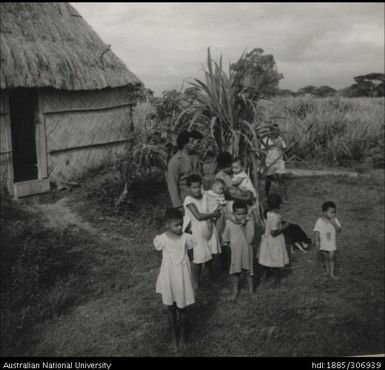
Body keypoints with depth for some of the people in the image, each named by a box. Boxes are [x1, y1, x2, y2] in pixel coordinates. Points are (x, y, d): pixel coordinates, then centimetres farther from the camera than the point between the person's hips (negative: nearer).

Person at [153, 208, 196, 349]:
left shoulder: (187, 238, -14)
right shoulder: (161, 239, -16)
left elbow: (188, 254, 0)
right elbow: (161, 256, 0)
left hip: (182, 277, 1)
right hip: (168, 277, 0)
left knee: (182, 307, 15)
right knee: (171, 307, 16)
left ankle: (182, 334, 37)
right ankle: (174, 334, 36)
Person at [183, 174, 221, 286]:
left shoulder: (204, 196, 1)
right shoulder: (189, 199, -17)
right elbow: (198, 216, -23)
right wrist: (213, 214, -15)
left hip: (209, 228, 6)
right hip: (198, 231, -6)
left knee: (209, 254, 17)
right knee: (199, 257, 0)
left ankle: (211, 277, 35)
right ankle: (197, 281, 17)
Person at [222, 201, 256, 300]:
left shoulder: (249, 222, -17)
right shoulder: (229, 223, -12)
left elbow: (250, 239, -26)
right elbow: (226, 238, 3)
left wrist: (243, 226, -30)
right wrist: (232, 244, -4)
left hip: (247, 252, -1)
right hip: (235, 252, 1)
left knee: (249, 271, 15)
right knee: (236, 271, 17)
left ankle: (251, 290, 34)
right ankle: (235, 290, 35)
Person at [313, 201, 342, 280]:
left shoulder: (335, 220, -10)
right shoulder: (320, 221, -12)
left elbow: (339, 230, -11)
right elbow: (317, 231, -5)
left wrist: (334, 224, -27)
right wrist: (317, 241, -8)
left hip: (332, 243, 0)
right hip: (323, 243, 0)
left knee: (331, 258, 2)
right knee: (325, 257, 15)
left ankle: (332, 273, 13)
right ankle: (327, 270, 34)